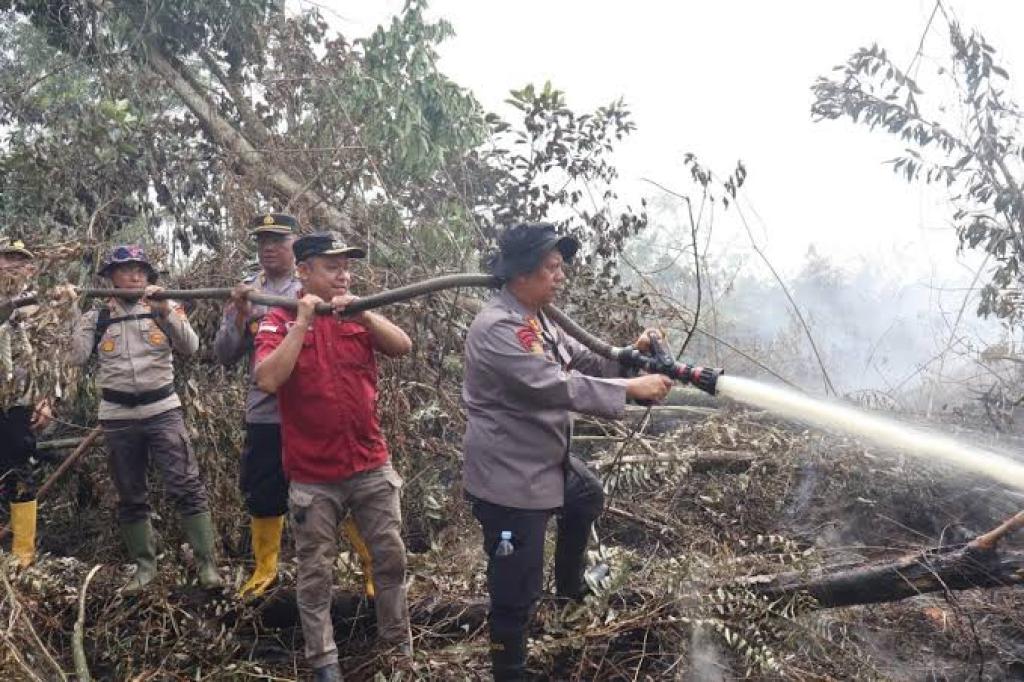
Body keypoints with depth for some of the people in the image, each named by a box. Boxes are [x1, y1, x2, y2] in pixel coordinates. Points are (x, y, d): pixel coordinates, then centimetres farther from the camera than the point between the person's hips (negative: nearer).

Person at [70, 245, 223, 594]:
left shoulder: (165, 308, 4)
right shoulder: (96, 317, 7)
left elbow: (190, 348, -8)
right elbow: (75, 356, -4)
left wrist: (166, 311, -19)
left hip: (163, 410, -2)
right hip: (118, 417, 2)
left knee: (187, 487, -9)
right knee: (130, 497, 10)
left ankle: (207, 562, -2)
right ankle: (144, 565, 22)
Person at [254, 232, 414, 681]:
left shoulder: (357, 315, 6)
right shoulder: (279, 320, -5)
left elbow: (403, 347, -10)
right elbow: (268, 380, -21)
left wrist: (362, 313, -23)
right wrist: (303, 320, -21)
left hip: (372, 466, 4)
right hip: (313, 477, -3)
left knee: (391, 558, 12)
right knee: (316, 572, 8)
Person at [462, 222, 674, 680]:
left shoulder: (537, 318, 6)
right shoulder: (497, 327, -25)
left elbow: (582, 359, 11)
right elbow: (555, 386, -32)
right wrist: (630, 388, -28)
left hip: (544, 462, 11)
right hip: (508, 477, -11)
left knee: (588, 498, 35)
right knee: (516, 591, -1)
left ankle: (570, 585, 57)